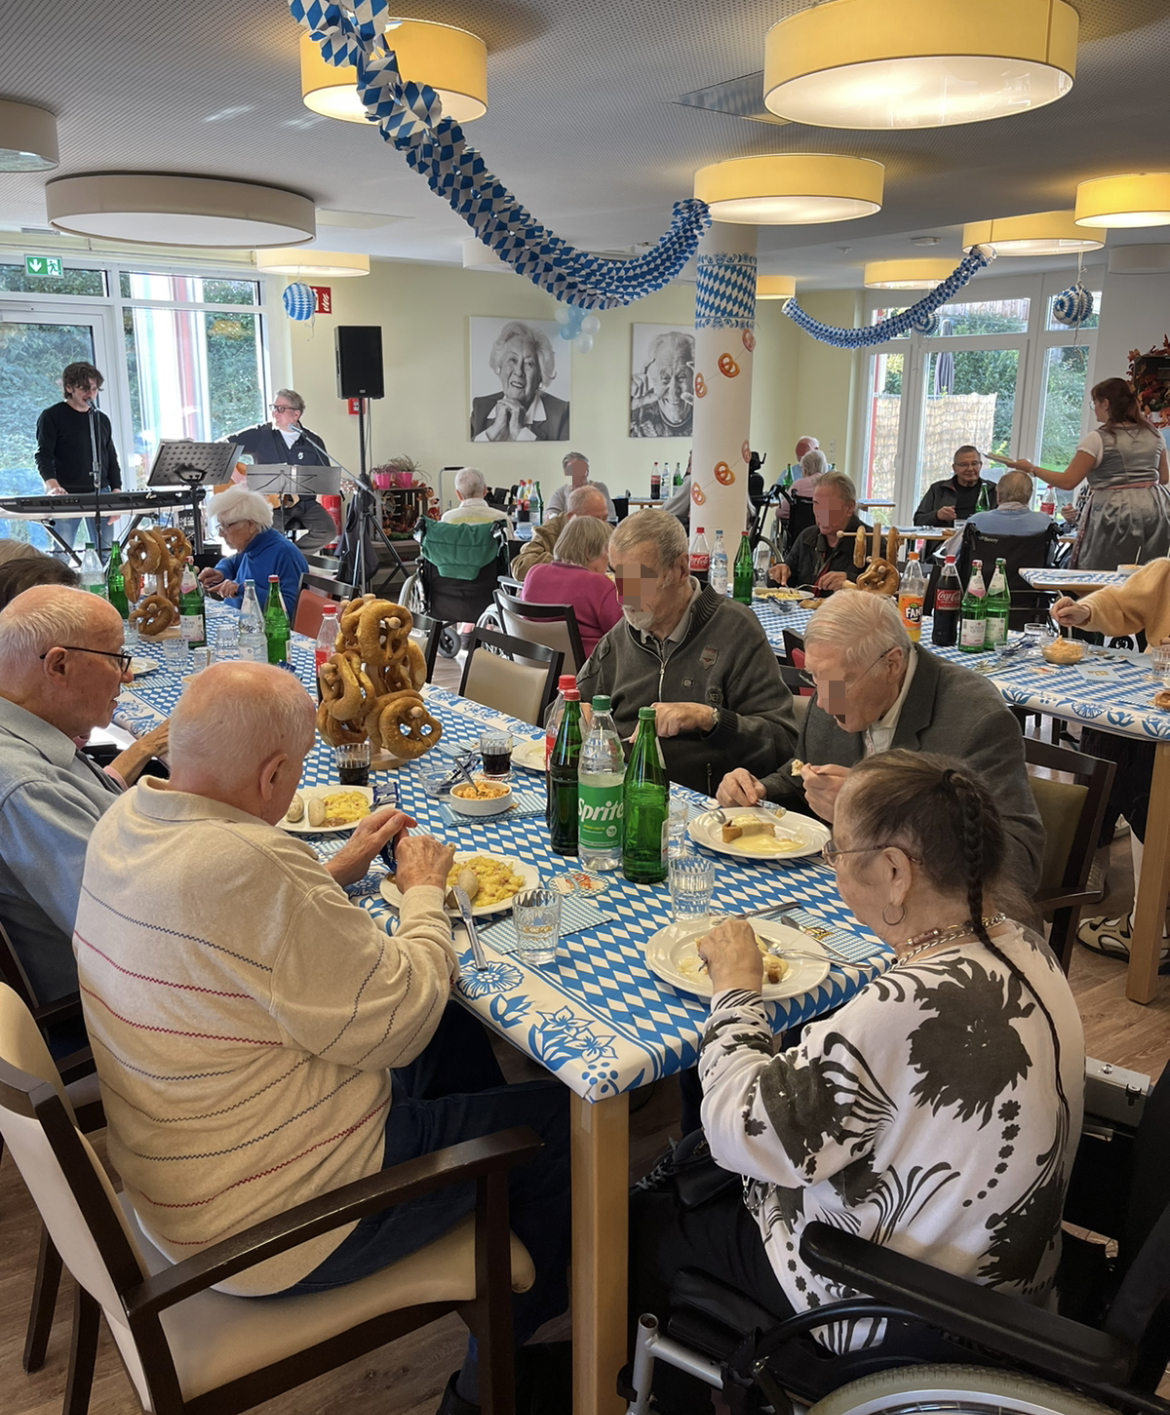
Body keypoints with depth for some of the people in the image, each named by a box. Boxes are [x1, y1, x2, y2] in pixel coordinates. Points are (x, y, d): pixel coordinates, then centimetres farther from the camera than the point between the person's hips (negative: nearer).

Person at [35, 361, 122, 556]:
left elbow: (111, 459, 18)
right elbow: (44, 456, -8)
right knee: (62, 555, -6)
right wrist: (52, 486, -26)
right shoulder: (52, 417, 1)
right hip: (66, 496, -4)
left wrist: (116, 492, 6)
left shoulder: (101, 419, 16)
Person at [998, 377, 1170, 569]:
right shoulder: (1153, 434, 10)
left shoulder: (1096, 440, -10)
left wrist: (1031, 468, -1)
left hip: (1114, 514, -6)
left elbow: (1067, 481, -11)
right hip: (1154, 510, 6)